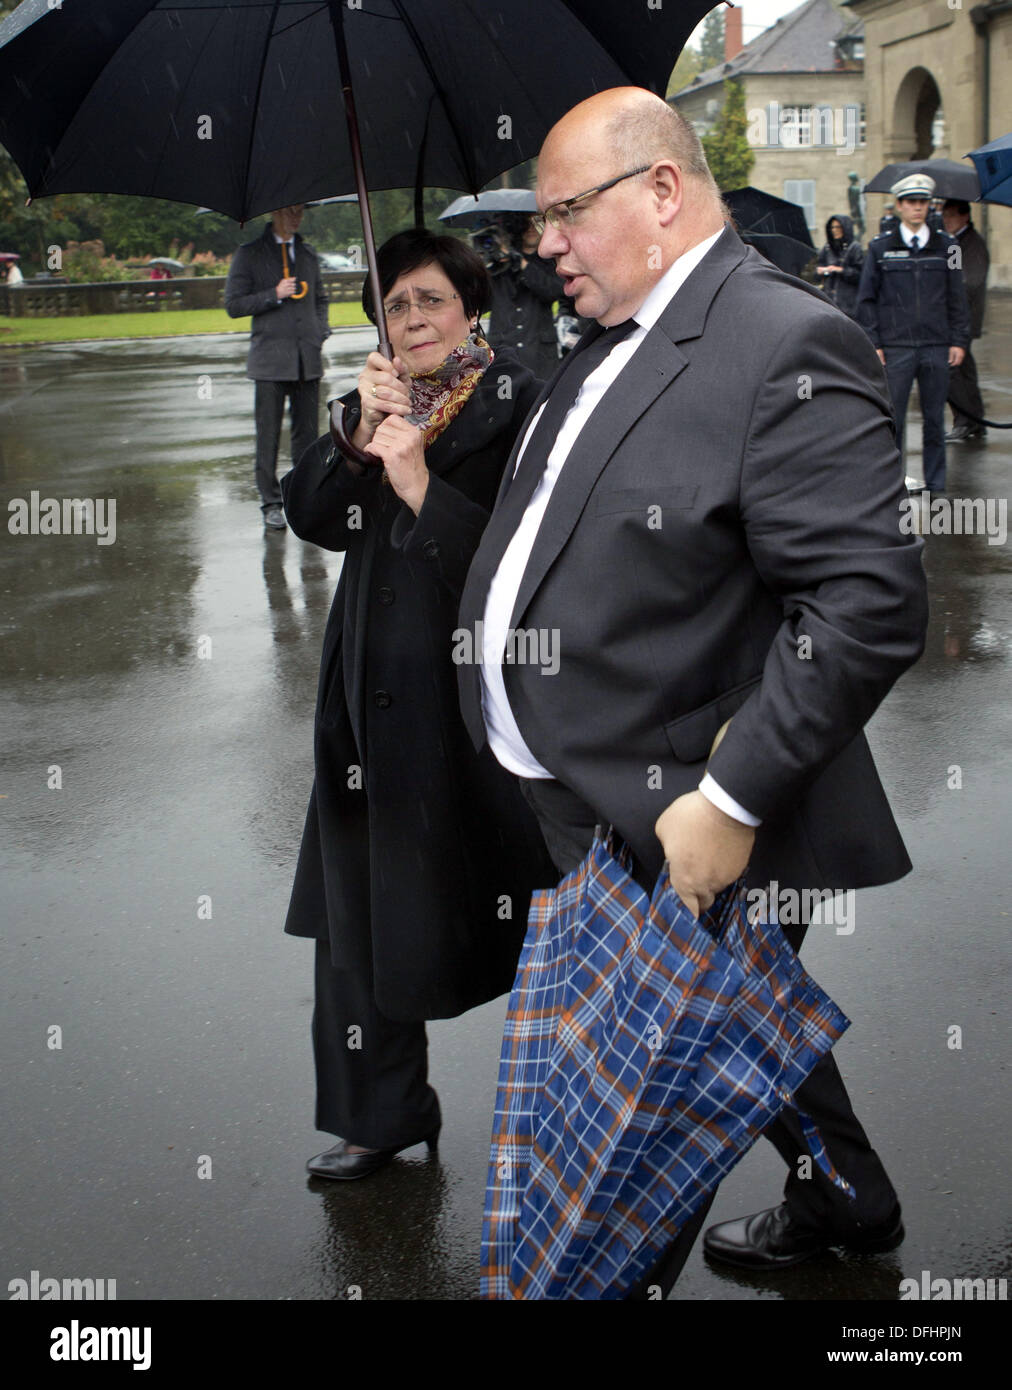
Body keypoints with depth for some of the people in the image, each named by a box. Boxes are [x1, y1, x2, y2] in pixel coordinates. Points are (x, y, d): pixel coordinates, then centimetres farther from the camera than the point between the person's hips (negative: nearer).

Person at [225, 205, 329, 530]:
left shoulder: (307, 253, 16)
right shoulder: (249, 254, 2)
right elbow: (234, 305, -1)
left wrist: (321, 330, 8)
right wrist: (274, 295, -13)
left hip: (307, 358, 4)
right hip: (270, 359, -4)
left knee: (307, 432, 5)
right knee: (268, 434, -2)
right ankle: (271, 504, 6)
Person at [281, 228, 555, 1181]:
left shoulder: (517, 407, -6)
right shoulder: (373, 405, 14)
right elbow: (308, 516, 2)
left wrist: (422, 488, -21)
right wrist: (358, 435, -12)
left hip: (479, 692, -6)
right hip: (374, 698, 6)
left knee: (510, 907, 2)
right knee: (360, 910, 10)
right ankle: (379, 1116, 26)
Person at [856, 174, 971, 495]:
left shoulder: (945, 246, 10)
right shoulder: (880, 247, 5)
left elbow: (956, 297, 12)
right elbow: (867, 298, 5)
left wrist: (959, 340, 5)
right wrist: (873, 343, -2)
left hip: (936, 347, 2)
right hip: (895, 347, -1)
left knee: (934, 418, 5)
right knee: (891, 417, -3)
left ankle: (935, 484, 14)